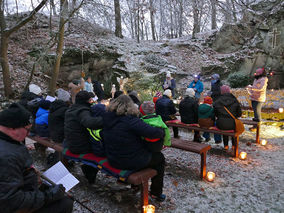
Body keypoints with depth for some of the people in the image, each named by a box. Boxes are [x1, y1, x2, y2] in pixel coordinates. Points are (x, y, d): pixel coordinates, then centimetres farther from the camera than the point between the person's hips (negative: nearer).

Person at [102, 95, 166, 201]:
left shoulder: (107, 118, -3)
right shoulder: (130, 120, -24)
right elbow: (152, 132, -29)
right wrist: (162, 131, -8)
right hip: (133, 162, -7)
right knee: (160, 157, 16)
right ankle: (156, 193, 22)